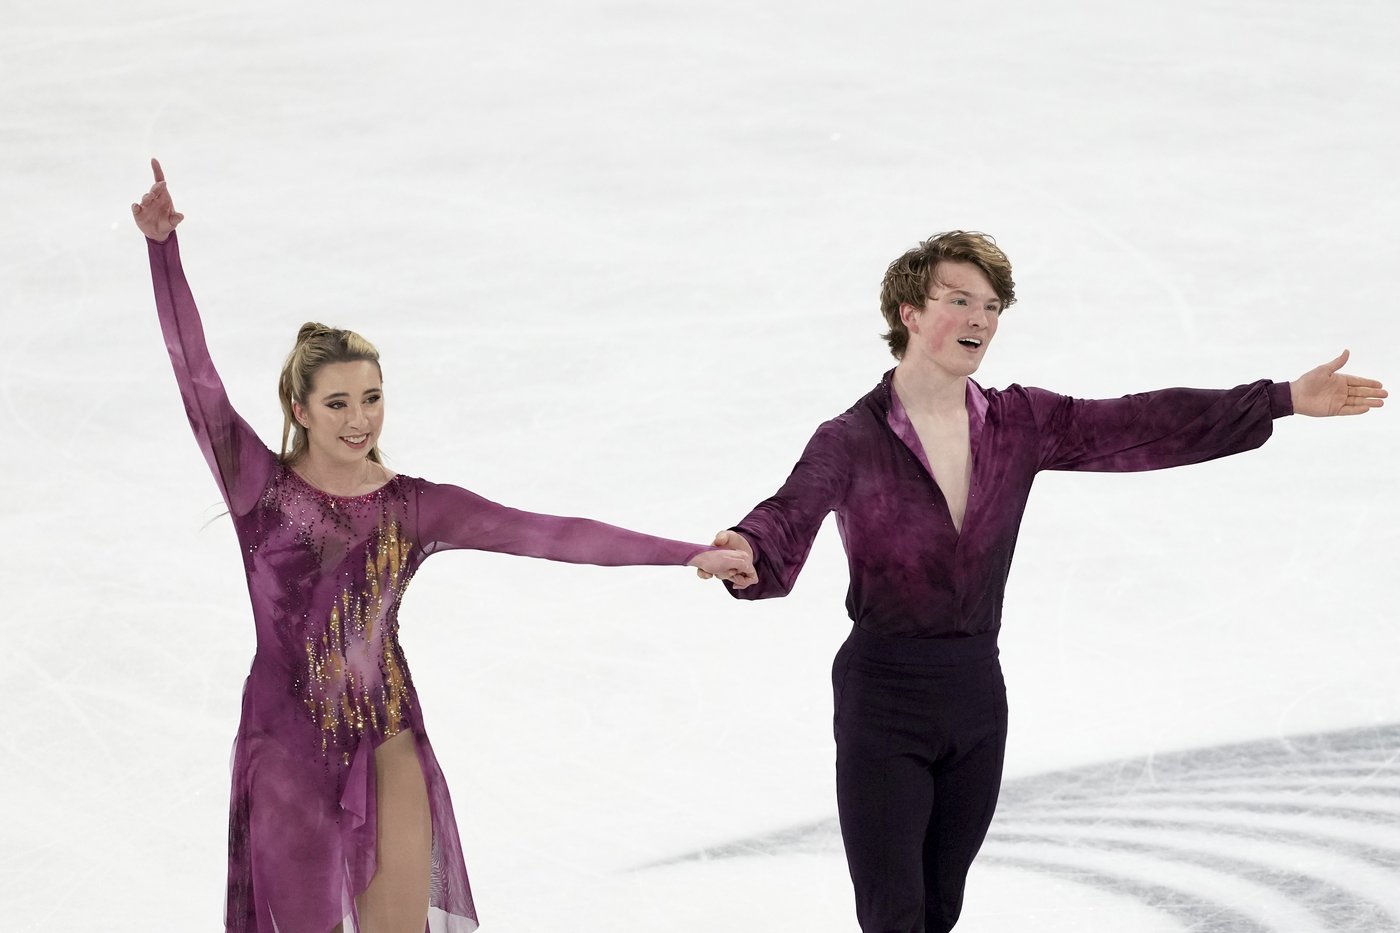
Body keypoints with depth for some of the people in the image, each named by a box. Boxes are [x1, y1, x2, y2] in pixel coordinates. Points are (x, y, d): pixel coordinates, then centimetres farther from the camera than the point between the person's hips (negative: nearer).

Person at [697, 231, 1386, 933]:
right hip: (882, 697, -5)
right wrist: (747, 555, -55)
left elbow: (1141, 426, -3)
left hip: (976, 691, 5)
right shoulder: (853, 440, -13)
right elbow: (790, 517, -29)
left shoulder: (1021, 425, 2)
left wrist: (1287, 399, -10)